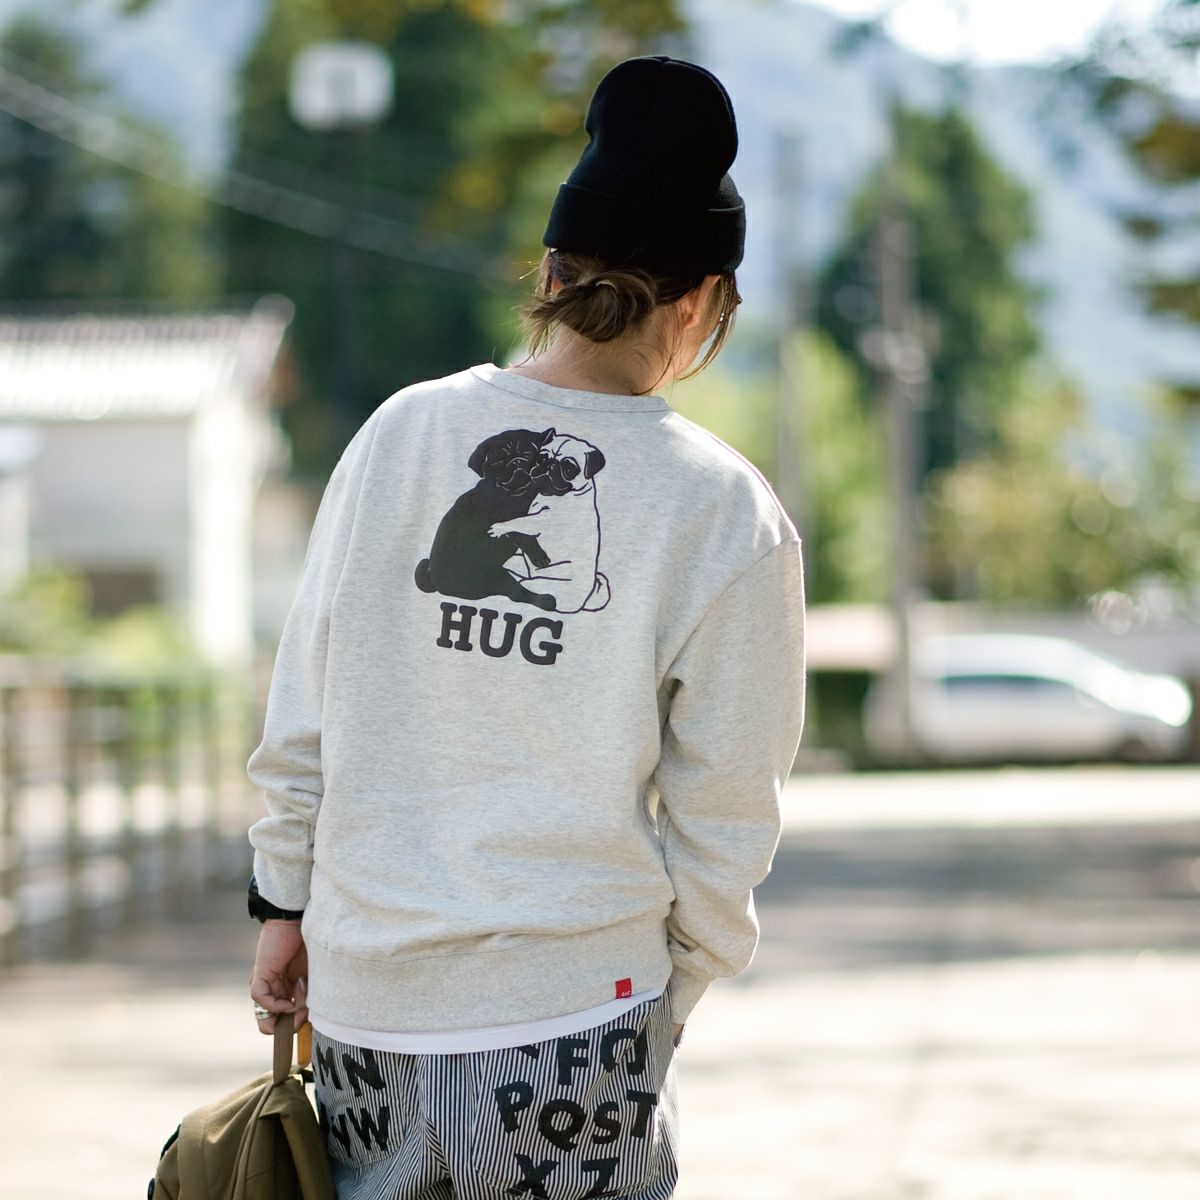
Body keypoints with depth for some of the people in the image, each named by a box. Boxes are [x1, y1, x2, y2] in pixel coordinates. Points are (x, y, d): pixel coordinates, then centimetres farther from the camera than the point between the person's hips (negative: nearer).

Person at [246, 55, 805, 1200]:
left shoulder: (400, 432, -1)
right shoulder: (727, 517, -8)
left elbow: (301, 719, 5)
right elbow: (721, 812, -3)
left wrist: (284, 900, 16)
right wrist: (674, 995, 11)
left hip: (363, 986, 3)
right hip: (575, 1008, -3)